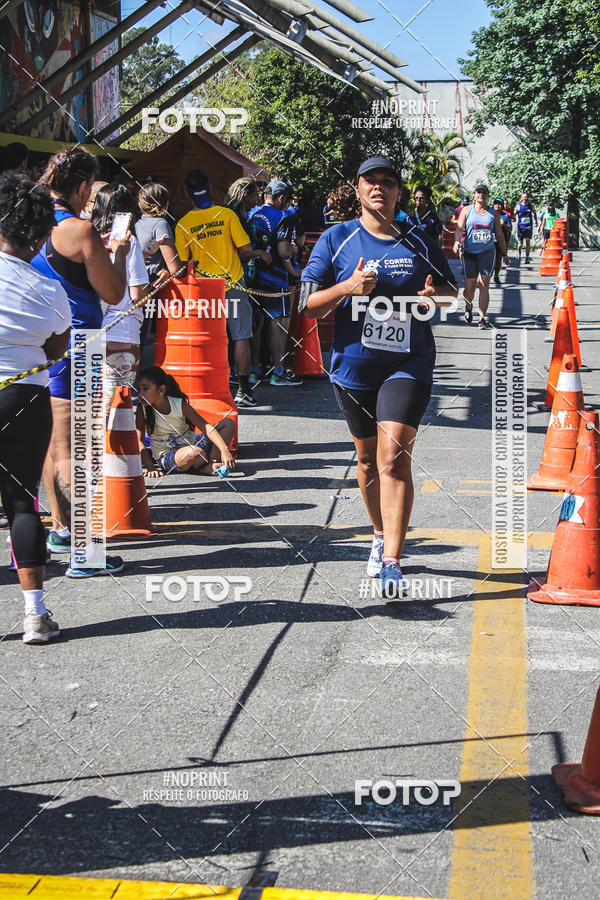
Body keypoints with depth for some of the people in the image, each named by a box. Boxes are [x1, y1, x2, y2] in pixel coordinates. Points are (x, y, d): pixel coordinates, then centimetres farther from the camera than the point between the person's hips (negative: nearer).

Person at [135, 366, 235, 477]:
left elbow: (206, 427, -13)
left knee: (228, 423, -9)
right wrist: (151, 467, -19)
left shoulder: (179, 404, -8)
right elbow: (139, 440, -8)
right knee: (194, 453, -38)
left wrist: (224, 450, -24)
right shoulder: (142, 409, -8)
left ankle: (208, 467, -24)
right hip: (167, 456, -4)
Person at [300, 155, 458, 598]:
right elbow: (309, 305, -1)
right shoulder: (336, 239, 3)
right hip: (354, 364, 2)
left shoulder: (420, 242, 5)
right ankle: (381, 536, 38)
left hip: (409, 363, -2)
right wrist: (348, 287, -18)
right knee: (368, 459, 14)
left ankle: (392, 563, -17)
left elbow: (451, 290, 16)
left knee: (394, 457, -15)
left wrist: (435, 294, -7)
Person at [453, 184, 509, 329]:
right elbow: (459, 228, -4)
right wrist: (457, 241, -24)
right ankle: (468, 307, 35)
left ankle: (482, 318, -8)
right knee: (469, 286, 2)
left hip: (487, 252, 0)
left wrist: (504, 254, 18)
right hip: (469, 252, 0)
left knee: (484, 285, -11)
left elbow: (499, 235, 16)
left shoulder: (493, 214, 9)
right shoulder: (467, 210, 6)